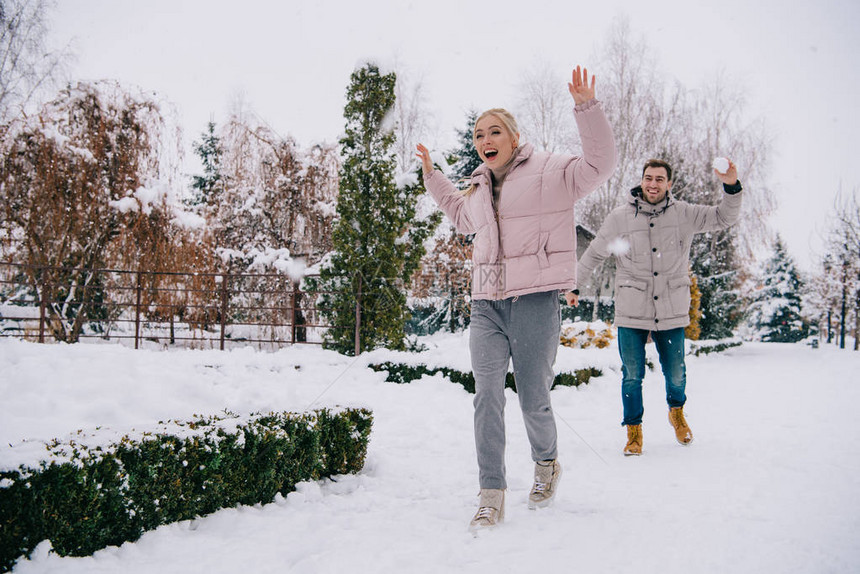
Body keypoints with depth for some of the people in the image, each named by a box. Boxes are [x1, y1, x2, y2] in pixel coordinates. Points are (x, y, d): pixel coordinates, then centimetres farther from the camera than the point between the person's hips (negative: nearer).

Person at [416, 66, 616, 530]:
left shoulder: (548, 171, 1)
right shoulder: (480, 188, 21)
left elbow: (599, 165, -13)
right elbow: (461, 216, 43)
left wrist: (587, 108, -19)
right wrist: (432, 176, 42)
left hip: (534, 300, -5)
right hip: (486, 304, 5)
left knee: (533, 400, 1)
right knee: (487, 397, -6)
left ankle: (546, 462, 33)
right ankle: (491, 496, -1)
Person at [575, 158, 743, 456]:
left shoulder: (683, 214, 1)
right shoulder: (621, 216, 0)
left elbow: (724, 218, 2)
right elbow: (594, 254, 10)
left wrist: (731, 187, -15)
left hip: (672, 311, 1)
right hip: (631, 312, -1)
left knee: (676, 374, 10)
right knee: (632, 375, 3)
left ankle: (677, 412, 41)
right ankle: (633, 430, 22)